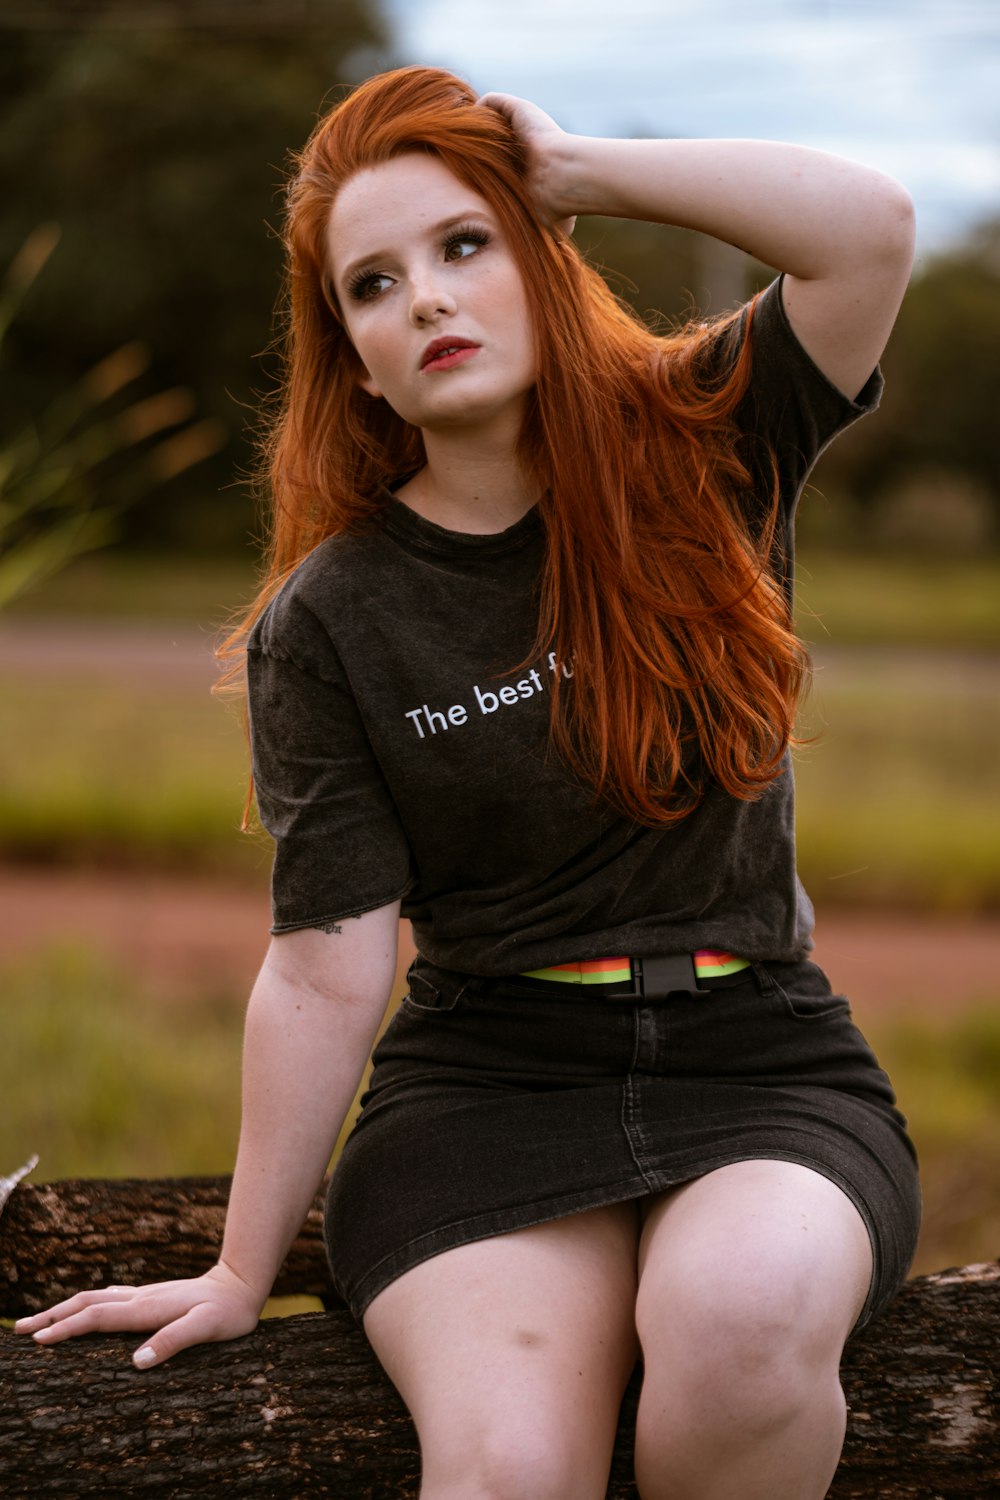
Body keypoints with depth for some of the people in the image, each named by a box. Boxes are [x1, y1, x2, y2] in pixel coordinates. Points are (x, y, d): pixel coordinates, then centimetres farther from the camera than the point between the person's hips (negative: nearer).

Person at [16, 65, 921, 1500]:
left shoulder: (702, 451, 4)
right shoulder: (328, 621, 1)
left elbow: (871, 226, -13)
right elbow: (324, 969, 0)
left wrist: (577, 170, -5)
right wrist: (242, 1273, -1)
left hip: (760, 1061, 1)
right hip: (489, 1078, -1)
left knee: (743, 1318, -33)